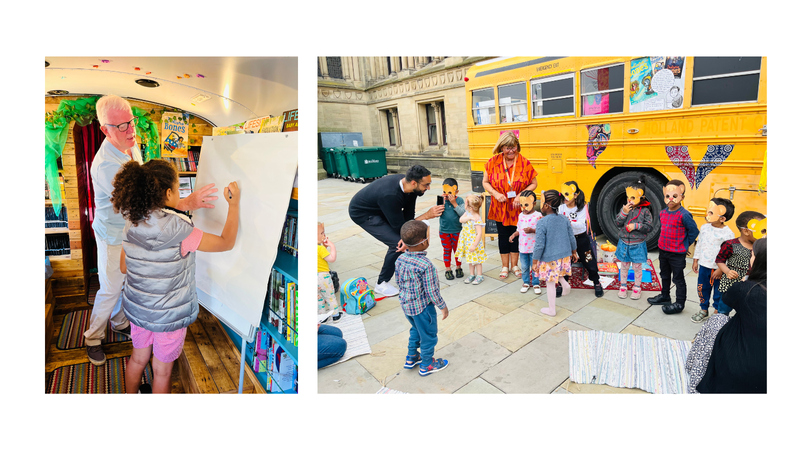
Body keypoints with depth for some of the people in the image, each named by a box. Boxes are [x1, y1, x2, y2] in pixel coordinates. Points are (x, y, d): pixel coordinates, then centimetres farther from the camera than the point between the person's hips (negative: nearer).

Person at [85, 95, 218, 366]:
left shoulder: (132, 146, -2)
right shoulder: (105, 165, -32)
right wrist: (186, 203, -43)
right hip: (113, 235, -7)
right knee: (110, 289, 7)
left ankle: (119, 321, 43)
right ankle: (93, 337, 29)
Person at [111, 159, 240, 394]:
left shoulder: (131, 223, -8)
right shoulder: (178, 231, -29)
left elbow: (123, 267, 5)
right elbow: (226, 242, -20)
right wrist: (234, 204, -12)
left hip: (136, 308, 6)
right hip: (168, 316, -5)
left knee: (137, 359, 28)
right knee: (162, 370, 16)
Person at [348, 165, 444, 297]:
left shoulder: (409, 186, -17)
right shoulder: (390, 195, -40)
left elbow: (408, 215, -8)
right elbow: (399, 226, -28)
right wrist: (427, 215, -28)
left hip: (380, 209, 8)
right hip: (362, 213, -8)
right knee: (396, 243, -16)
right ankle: (381, 284, 0)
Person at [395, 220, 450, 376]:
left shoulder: (400, 259, -9)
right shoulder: (426, 265, -29)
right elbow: (432, 292, -22)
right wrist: (443, 307, -7)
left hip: (406, 304, 7)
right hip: (422, 306, -7)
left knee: (416, 329, 30)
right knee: (428, 335, 16)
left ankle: (411, 358, 44)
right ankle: (426, 365, 34)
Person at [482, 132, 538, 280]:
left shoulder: (524, 163, -9)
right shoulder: (493, 162, -7)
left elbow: (533, 183, -2)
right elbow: (485, 182, 1)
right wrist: (495, 193, -16)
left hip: (518, 207, -1)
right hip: (500, 207, 1)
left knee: (516, 234, 11)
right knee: (503, 235, 11)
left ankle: (514, 265, 30)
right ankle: (505, 266, 27)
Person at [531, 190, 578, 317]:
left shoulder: (542, 223, -21)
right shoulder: (564, 219, -3)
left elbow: (539, 245, -18)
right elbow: (572, 238, 7)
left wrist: (535, 261, -7)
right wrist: (574, 252, 22)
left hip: (549, 258, -6)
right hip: (564, 256, 6)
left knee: (550, 283, 8)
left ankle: (551, 310, 20)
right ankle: (564, 283, 23)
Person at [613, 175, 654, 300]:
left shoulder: (645, 211, -9)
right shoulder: (625, 208, -1)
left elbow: (649, 227, -10)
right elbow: (617, 223, -6)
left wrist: (635, 226, -22)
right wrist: (624, 213, -19)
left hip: (638, 244, -2)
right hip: (624, 243, 3)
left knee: (637, 267, 11)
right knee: (624, 266, 14)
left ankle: (637, 288, 27)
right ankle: (623, 287, 28)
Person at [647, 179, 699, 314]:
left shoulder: (684, 215, -19)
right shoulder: (662, 213, 2)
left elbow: (694, 231, -13)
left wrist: (685, 244, -4)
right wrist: (664, 241, 13)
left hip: (677, 254, -7)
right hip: (663, 250, 7)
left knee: (678, 279, 5)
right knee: (664, 275, 22)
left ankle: (679, 303, 17)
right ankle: (664, 296, 38)